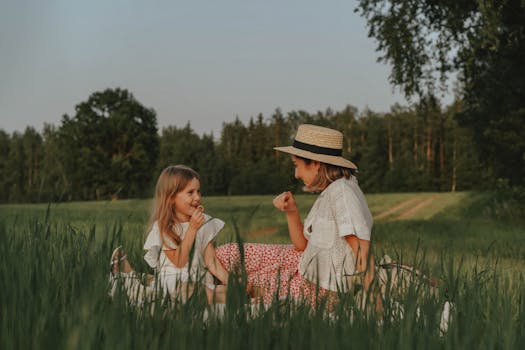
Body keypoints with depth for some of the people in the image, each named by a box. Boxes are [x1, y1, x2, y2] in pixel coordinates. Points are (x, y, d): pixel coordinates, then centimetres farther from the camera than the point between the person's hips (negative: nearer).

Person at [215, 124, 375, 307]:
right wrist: (291, 211, -4)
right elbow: (303, 246, 10)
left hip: (322, 290, -9)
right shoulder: (328, 192, 6)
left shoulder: (342, 191, -23)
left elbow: (363, 249, -28)